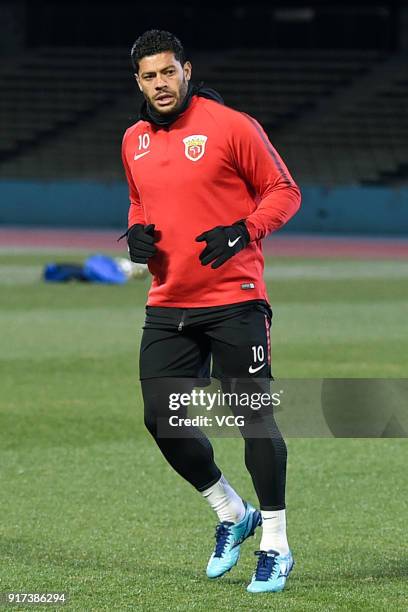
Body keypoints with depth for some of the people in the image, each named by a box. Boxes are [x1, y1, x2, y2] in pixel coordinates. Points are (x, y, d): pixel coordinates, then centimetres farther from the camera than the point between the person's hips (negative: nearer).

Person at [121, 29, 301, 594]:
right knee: (162, 418, 2)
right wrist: (138, 232, 4)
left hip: (234, 302, -6)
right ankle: (232, 514, 24)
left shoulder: (231, 126, -8)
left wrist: (244, 232, -19)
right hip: (167, 307, 6)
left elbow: (284, 191, -4)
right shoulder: (135, 142, 11)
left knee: (253, 416, -4)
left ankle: (276, 546, 7)